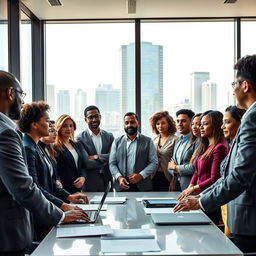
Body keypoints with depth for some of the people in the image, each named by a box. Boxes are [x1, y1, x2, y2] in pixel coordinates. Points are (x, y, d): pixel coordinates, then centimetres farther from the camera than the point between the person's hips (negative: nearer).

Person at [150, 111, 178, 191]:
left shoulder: (174, 140, -8)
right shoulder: (154, 140, 12)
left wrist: (173, 181, -13)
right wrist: (150, 175, 9)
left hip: (168, 177, -5)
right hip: (154, 176, 5)